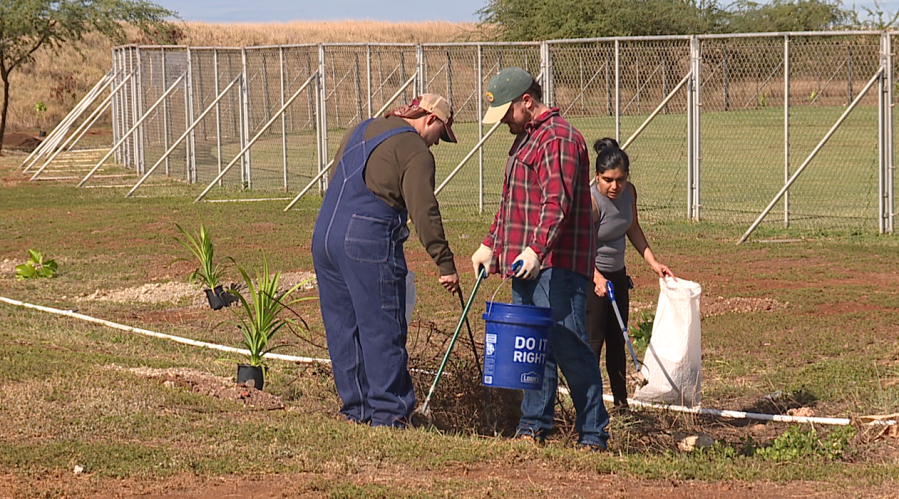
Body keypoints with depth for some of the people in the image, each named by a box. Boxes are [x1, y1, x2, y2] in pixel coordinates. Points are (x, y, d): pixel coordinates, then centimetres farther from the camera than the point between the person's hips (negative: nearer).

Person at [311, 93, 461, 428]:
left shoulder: (360, 131, 22)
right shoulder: (415, 151, -4)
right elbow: (424, 212, -10)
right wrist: (446, 265, -8)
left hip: (324, 236, 8)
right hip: (369, 241, -8)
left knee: (342, 326, 12)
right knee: (382, 330, -2)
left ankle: (356, 407, 18)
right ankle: (387, 413, -1)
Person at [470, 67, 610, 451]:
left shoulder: (558, 138, -12)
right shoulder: (525, 139, 22)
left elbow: (557, 201, -24)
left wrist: (537, 249, -35)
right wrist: (491, 244, 23)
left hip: (557, 265, -10)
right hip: (526, 264, 10)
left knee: (568, 348, -9)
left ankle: (593, 434, -4)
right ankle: (534, 426, 18)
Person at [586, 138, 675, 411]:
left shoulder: (629, 193, -5)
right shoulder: (590, 201, -26)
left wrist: (653, 262, 6)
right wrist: (598, 279, -46)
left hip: (617, 274, 7)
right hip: (591, 278, -7)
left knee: (617, 341, 12)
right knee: (593, 340, -10)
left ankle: (621, 402, 19)